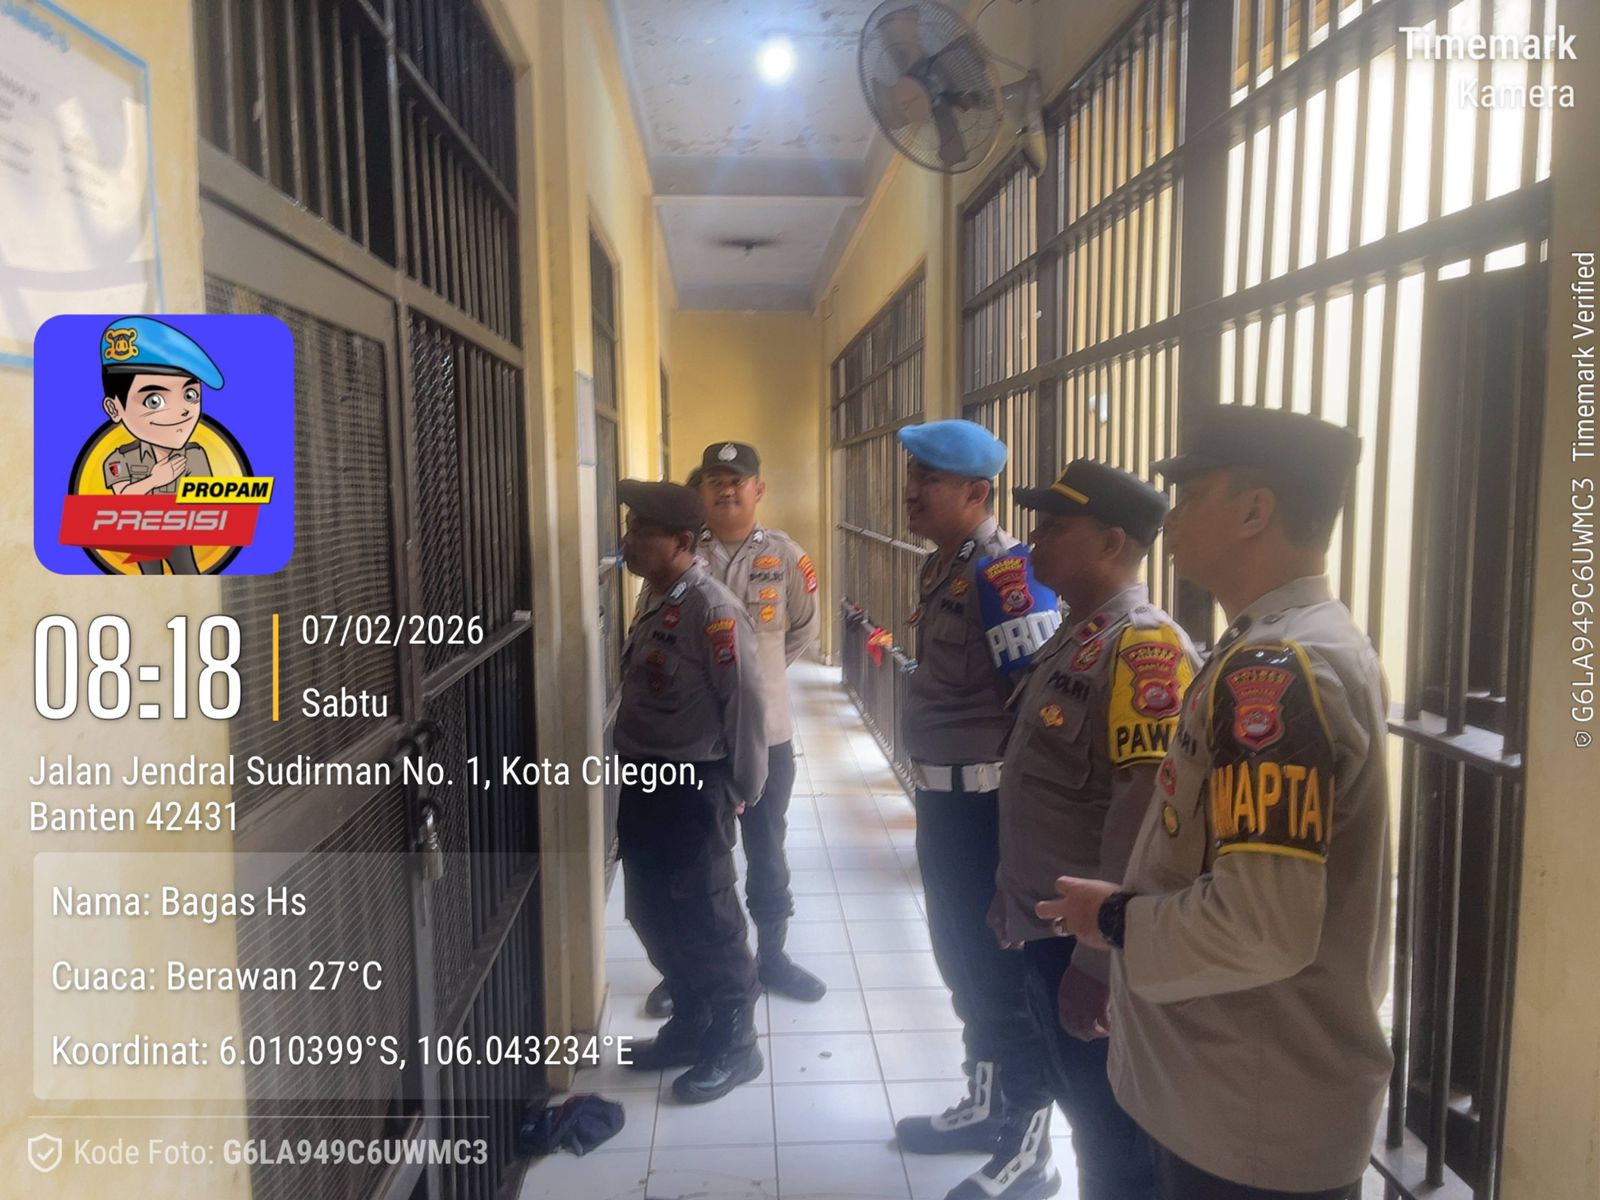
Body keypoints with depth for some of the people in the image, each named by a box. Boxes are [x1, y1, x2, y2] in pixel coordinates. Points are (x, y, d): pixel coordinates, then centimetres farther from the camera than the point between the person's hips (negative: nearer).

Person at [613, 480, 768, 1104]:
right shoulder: (658, 603, 10)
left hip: (691, 785, -9)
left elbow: (744, 702, -18)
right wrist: (631, 775, 16)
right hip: (644, 780, 9)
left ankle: (733, 1045, 22)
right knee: (653, 914, 18)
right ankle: (691, 1023, 36)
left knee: (704, 920, 4)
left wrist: (742, 789, -10)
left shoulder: (712, 609, -19)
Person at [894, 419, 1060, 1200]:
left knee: (1003, 968, 4)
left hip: (987, 801, -9)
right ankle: (985, 1103, 40)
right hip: (940, 793, 9)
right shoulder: (939, 566, 10)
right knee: (963, 960, 21)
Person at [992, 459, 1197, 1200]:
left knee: (1116, 1132, 10)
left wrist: (1100, 959, -23)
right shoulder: (1073, 637, 9)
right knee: (1082, 1108, 23)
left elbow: (1143, 819, -26)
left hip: (1089, 941, -9)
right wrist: (1012, 895, 18)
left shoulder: (1145, 648, -22)